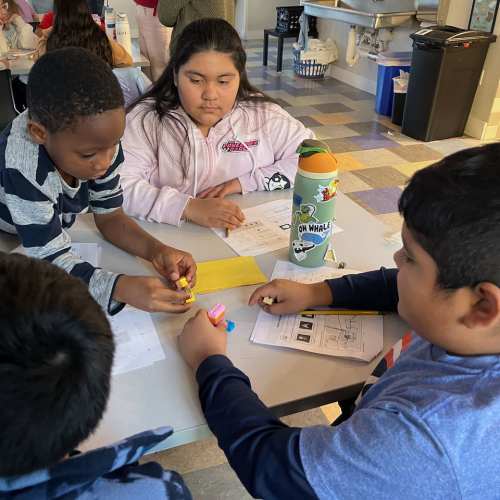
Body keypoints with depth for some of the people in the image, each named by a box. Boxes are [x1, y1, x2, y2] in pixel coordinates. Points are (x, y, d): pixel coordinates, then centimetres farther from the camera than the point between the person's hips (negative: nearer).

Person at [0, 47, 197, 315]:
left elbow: (109, 216, -11)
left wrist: (156, 250, -29)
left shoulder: (98, 140, -22)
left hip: (56, 231, 6)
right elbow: (49, 259, -34)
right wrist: (123, 288, -50)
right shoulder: (22, 169, -38)